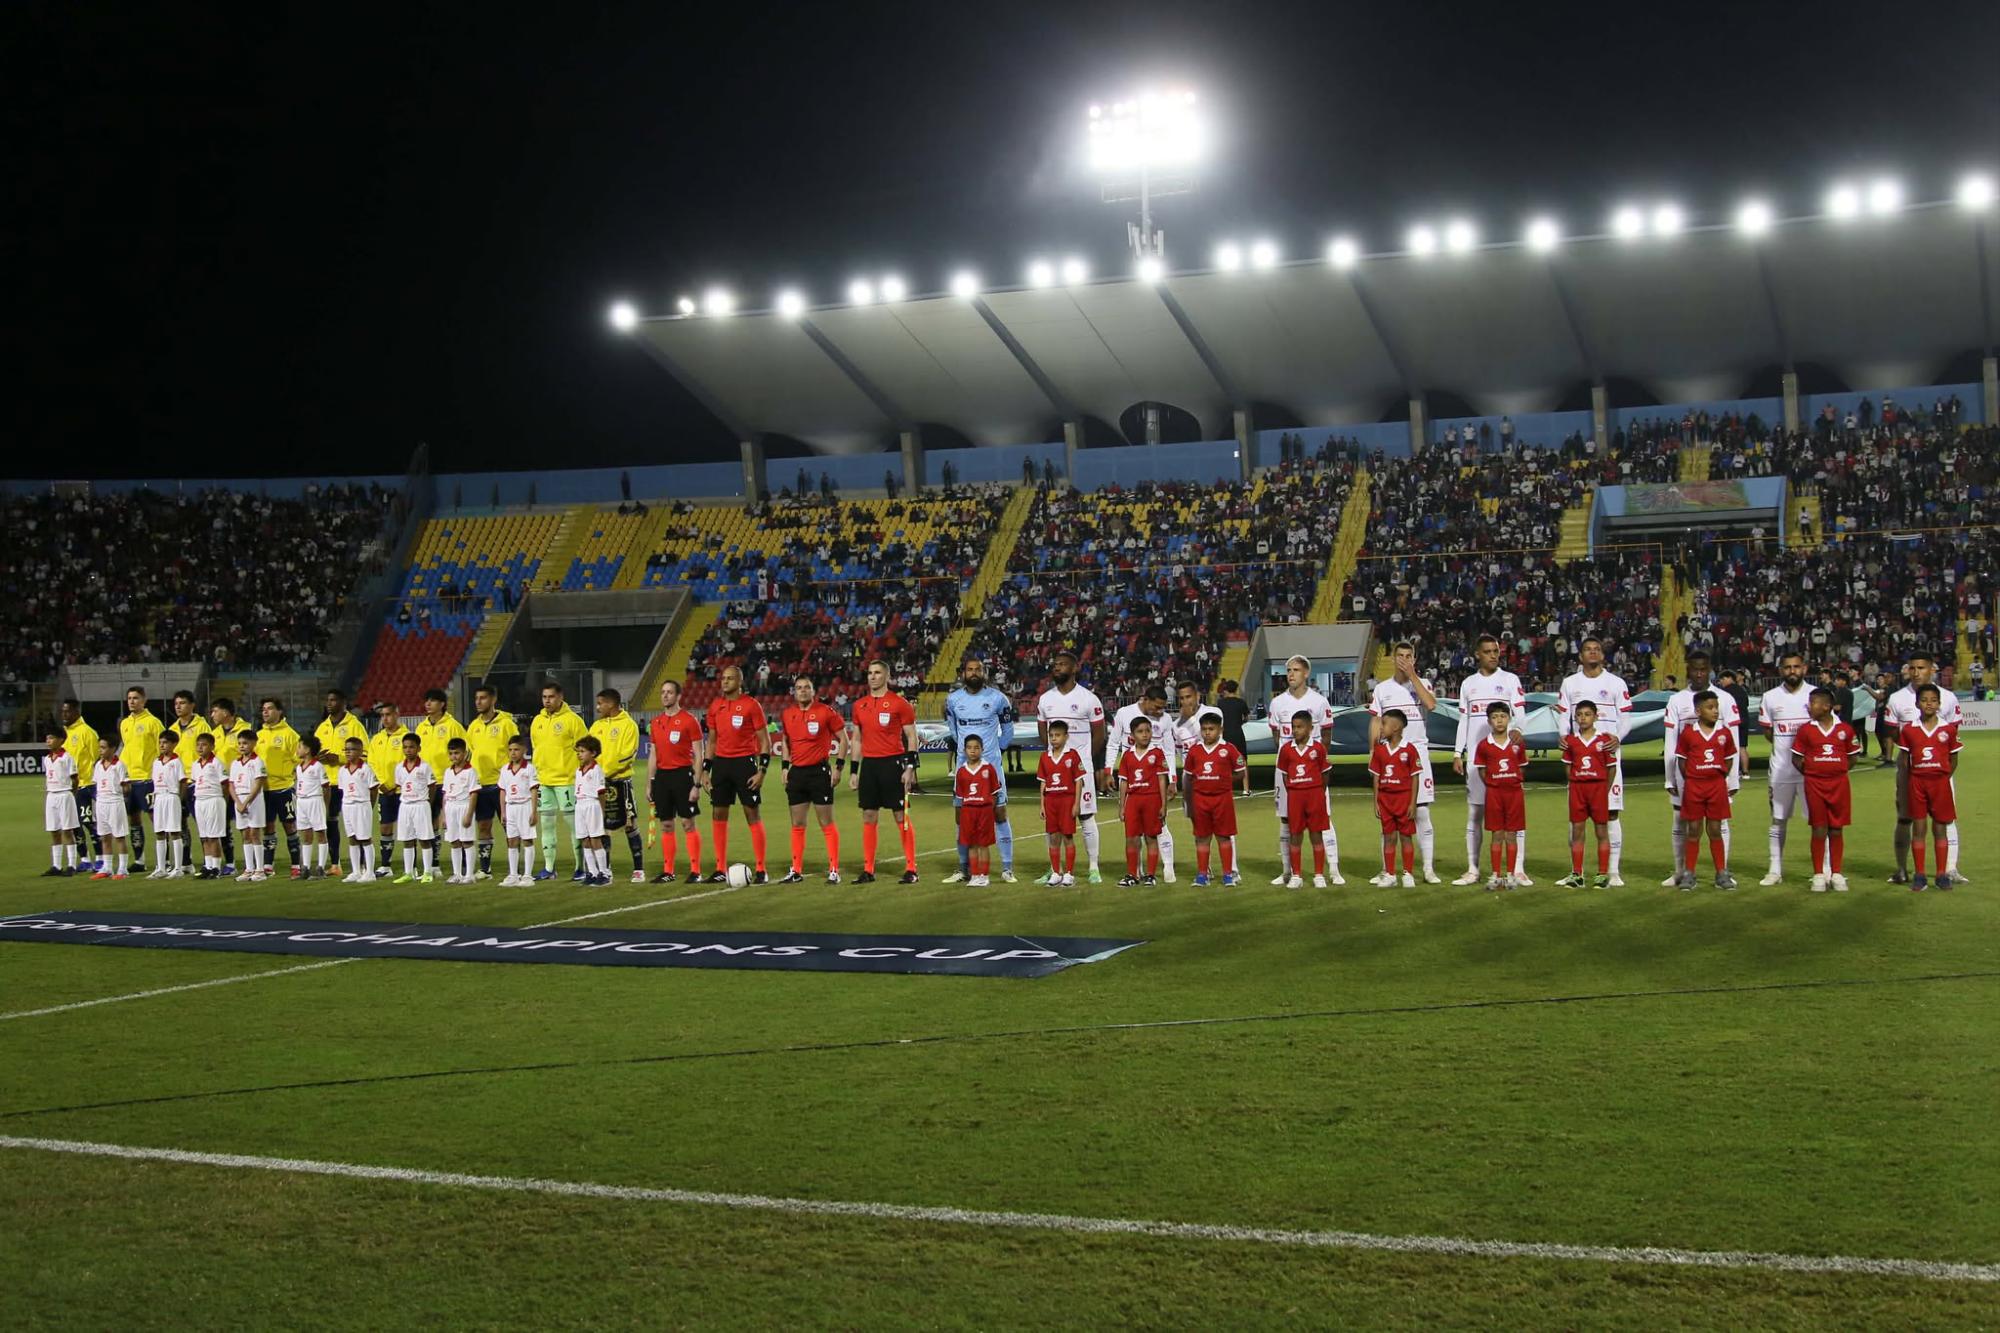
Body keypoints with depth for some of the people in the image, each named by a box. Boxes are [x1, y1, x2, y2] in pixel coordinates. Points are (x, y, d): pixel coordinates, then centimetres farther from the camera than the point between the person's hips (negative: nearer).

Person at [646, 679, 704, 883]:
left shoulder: (689, 720, -5)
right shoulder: (655, 722, 12)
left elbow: (698, 755, -6)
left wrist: (696, 784, -12)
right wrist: (649, 783, 12)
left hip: (682, 774, -5)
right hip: (662, 775, 6)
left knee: (688, 824, -5)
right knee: (666, 826, 8)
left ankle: (695, 871, -3)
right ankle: (667, 871, 13)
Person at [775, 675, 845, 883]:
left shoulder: (826, 712, -7)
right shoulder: (787, 714, 7)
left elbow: (843, 739, -2)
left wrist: (839, 767, -7)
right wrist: (785, 766, 11)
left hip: (819, 770, -5)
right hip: (797, 772, 5)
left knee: (826, 823, -3)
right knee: (797, 824, 9)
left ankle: (834, 870, 1)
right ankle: (796, 871, 15)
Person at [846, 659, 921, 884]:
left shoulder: (899, 703, -4)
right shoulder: (859, 705, 11)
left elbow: (911, 737, -4)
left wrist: (910, 767, -11)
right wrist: (854, 771, 13)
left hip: (893, 763, -5)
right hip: (869, 764, 5)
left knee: (901, 816, -3)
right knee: (868, 817, 6)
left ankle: (911, 869, 1)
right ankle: (868, 870, 12)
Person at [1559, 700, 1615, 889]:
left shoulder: (1604, 740, -4)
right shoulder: (1571, 740, 4)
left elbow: (1611, 767, -1)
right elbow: (1568, 766, 10)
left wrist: (1605, 790, -5)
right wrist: (1574, 786, 0)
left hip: (1598, 787, -3)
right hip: (1577, 788, 3)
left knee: (1602, 831, 2)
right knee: (1577, 832, 5)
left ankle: (1603, 874, 7)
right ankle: (1576, 875, 11)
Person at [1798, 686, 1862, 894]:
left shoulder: (1845, 729, 0)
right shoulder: (1806, 730, 0)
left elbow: (1852, 757, 8)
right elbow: (1797, 758, 4)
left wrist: (1838, 772, -1)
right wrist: (1810, 773, -3)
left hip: (1839, 783, 0)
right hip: (1814, 785, 0)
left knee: (1837, 830, 5)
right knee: (1819, 830, 1)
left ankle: (1836, 874, 13)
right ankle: (1818, 875, 8)